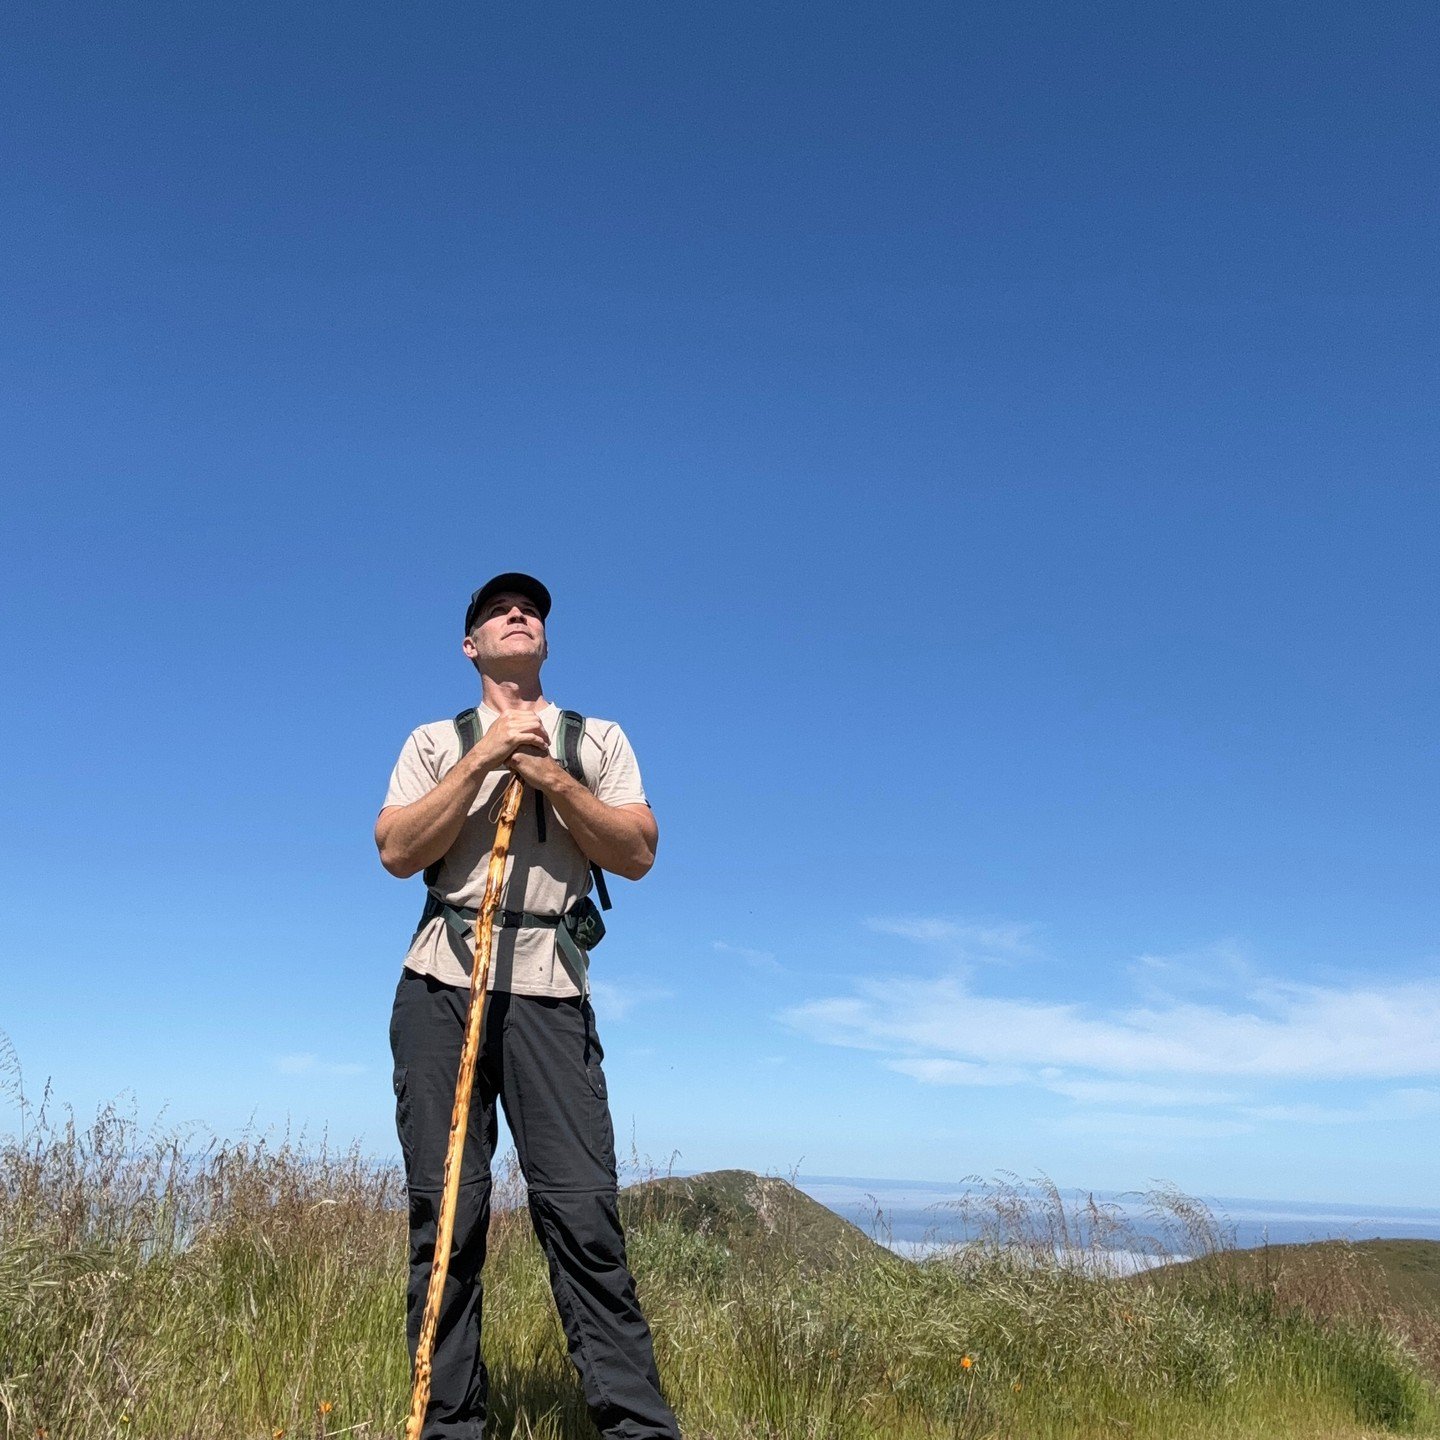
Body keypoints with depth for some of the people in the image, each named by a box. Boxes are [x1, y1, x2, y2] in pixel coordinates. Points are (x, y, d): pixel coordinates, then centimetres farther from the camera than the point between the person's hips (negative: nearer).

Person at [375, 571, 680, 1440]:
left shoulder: (598, 740, 17)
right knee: (445, 1210, -1)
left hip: (550, 988, -1)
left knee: (583, 1211, -9)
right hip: (443, 984, 1)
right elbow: (398, 853, 1)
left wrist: (553, 780, -7)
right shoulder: (437, 742, 16)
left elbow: (638, 854, 4)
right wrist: (482, 762, -7)